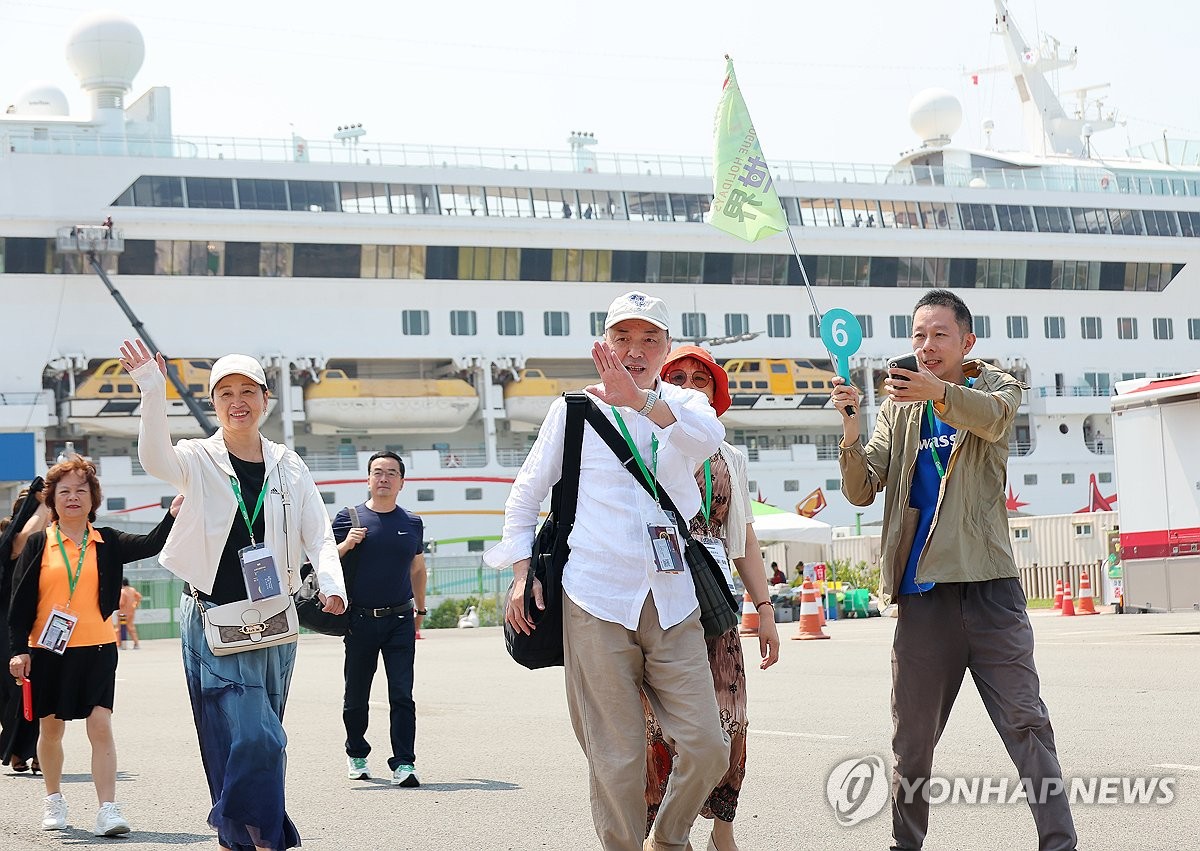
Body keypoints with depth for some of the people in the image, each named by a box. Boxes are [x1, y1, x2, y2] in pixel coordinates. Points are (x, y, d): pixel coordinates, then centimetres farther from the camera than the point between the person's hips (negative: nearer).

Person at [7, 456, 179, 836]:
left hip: (96, 648, 0)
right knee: (51, 727, 11)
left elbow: (150, 545, -10)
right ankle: (53, 801, 29)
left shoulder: (107, 542, 5)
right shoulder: (38, 544, 3)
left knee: (101, 726, -10)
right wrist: (19, 650, -4)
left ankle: (108, 810, -12)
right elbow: (20, 601, 2)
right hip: (48, 650, 0)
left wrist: (174, 513, -27)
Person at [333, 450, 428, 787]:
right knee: (356, 696, 9)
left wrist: (420, 611, 21)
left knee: (402, 695, -8)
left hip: (400, 620, 1)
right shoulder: (349, 518, 1)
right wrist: (345, 545, -14)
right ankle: (356, 754, 30)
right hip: (360, 620, -1)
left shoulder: (412, 523, 10)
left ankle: (404, 763, -9)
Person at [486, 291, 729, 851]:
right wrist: (522, 574, 5)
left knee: (707, 745, -3)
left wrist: (641, 401, -31)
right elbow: (524, 496, 16)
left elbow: (709, 436, -16)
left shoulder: (682, 404, 10)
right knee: (616, 758, -2)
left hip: (673, 605, 2)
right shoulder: (574, 410, 8)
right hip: (597, 604, -2)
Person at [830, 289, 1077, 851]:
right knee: (911, 741, 6)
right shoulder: (897, 409, 14)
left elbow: (992, 417, -21)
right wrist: (851, 432, -17)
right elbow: (862, 492, 3)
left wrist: (939, 392, -43)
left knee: (1026, 725, -7)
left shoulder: (997, 387, 5)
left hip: (988, 587, -3)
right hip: (922, 593, 3)